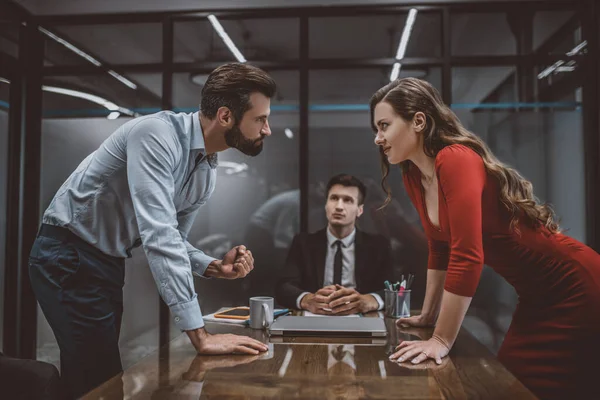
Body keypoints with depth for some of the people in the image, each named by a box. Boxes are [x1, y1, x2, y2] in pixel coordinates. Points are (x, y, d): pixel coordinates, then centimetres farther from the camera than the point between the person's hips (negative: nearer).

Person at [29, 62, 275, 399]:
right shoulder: (157, 133, -27)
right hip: (68, 258, -8)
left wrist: (215, 267, -13)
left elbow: (172, 240, 8)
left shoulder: (208, 174, 1)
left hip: (110, 264, 8)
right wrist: (200, 335, -35)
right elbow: (158, 235, -35)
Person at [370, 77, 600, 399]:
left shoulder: (457, 159, -25)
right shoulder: (413, 177, 0)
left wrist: (441, 340, -23)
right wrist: (428, 315, 15)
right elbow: (439, 249, 11)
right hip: (536, 296, 8)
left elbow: (466, 256, -30)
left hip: (572, 289, -8)